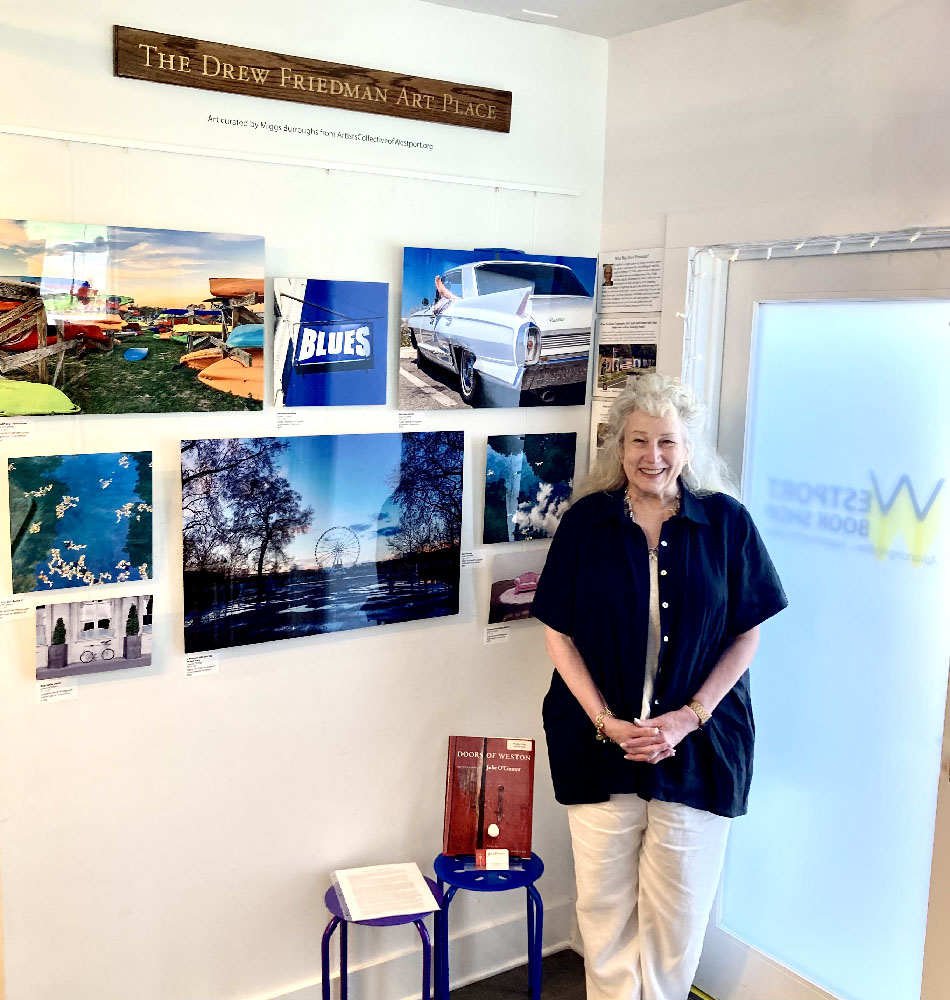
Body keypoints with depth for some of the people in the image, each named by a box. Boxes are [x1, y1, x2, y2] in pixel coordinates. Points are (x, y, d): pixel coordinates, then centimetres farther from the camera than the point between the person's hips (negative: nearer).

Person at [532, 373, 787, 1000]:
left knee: (680, 903, 13)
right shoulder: (587, 522, -3)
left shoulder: (727, 521, -3)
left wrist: (689, 717, -10)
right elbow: (559, 633, -1)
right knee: (604, 901, 13)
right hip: (598, 742, 1)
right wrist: (607, 722, -11)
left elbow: (747, 632, -1)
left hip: (698, 743, 0)